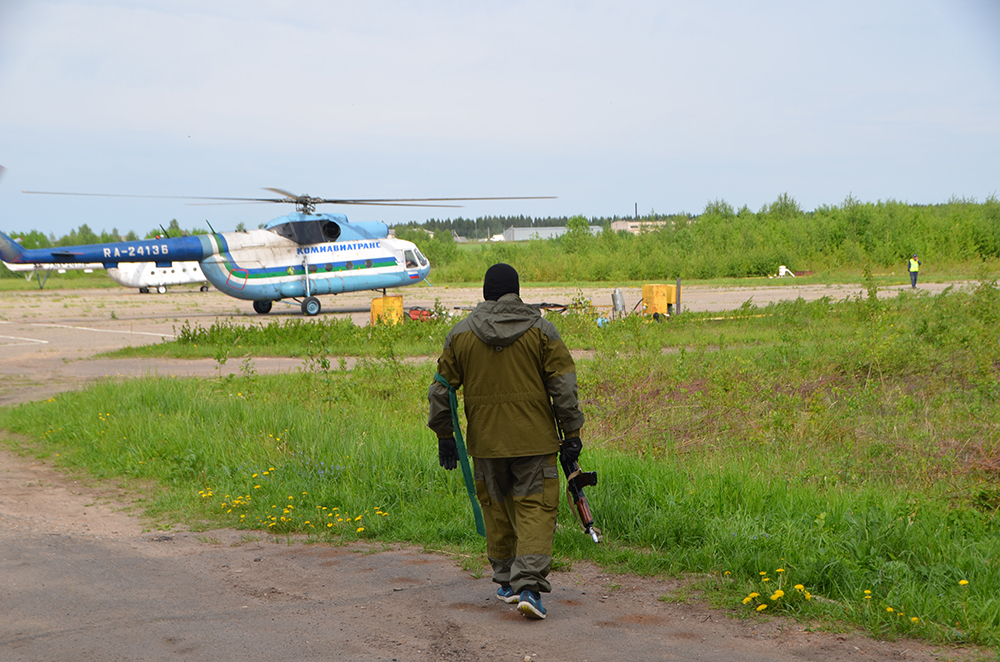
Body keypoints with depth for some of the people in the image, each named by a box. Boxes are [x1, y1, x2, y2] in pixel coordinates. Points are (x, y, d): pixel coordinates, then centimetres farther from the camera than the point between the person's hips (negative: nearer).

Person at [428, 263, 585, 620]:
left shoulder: (461, 334, 3)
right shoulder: (541, 330, -3)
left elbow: (441, 389, 5)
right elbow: (564, 386, -7)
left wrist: (445, 436, 13)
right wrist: (572, 433, -2)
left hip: (487, 442, 3)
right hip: (535, 440, -2)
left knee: (497, 509, 17)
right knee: (535, 509, -1)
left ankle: (505, 581, 26)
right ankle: (528, 586, -15)